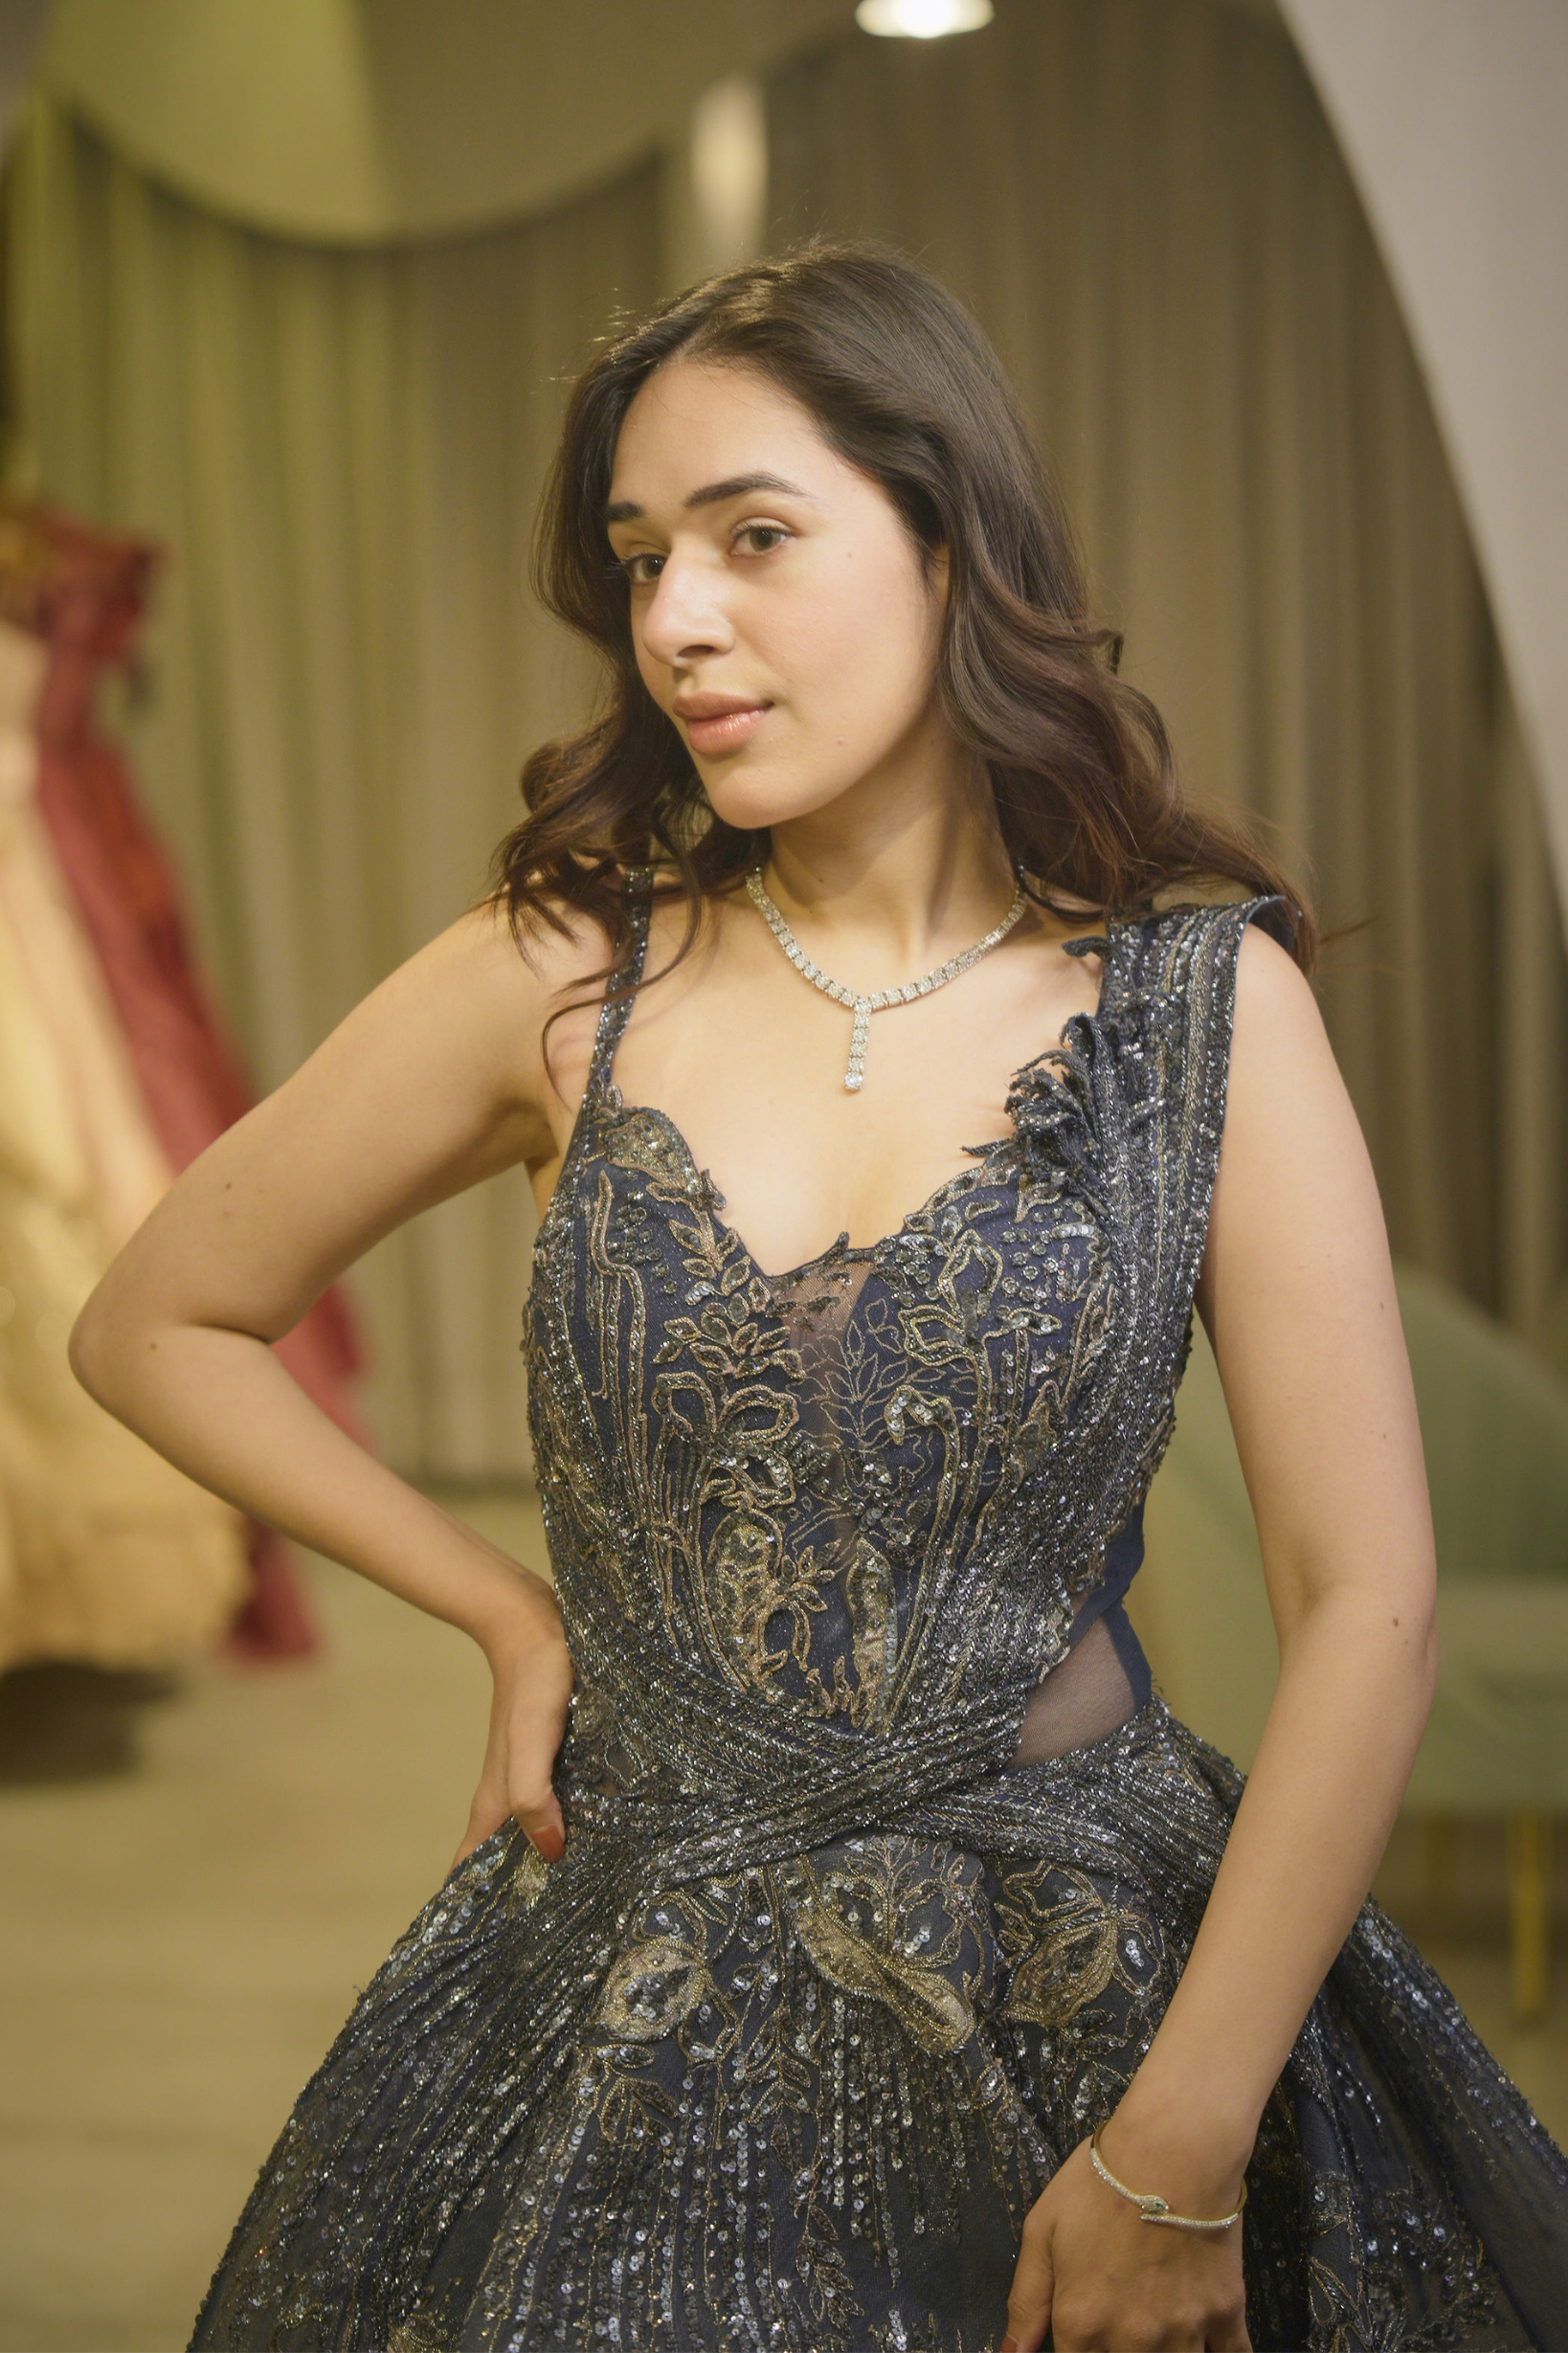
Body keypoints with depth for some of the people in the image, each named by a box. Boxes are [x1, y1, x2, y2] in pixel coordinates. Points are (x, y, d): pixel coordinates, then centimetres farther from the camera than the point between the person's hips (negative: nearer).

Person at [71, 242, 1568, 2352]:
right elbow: (154, 1326, 8)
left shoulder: (1204, 1002, -8)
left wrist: (1182, 2154, -14)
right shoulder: (565, 979, -5)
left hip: (1092, 1995, -1)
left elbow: (1367, 1610, -10)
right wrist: (511, 1616, 4)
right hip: (633, 2012, 2)